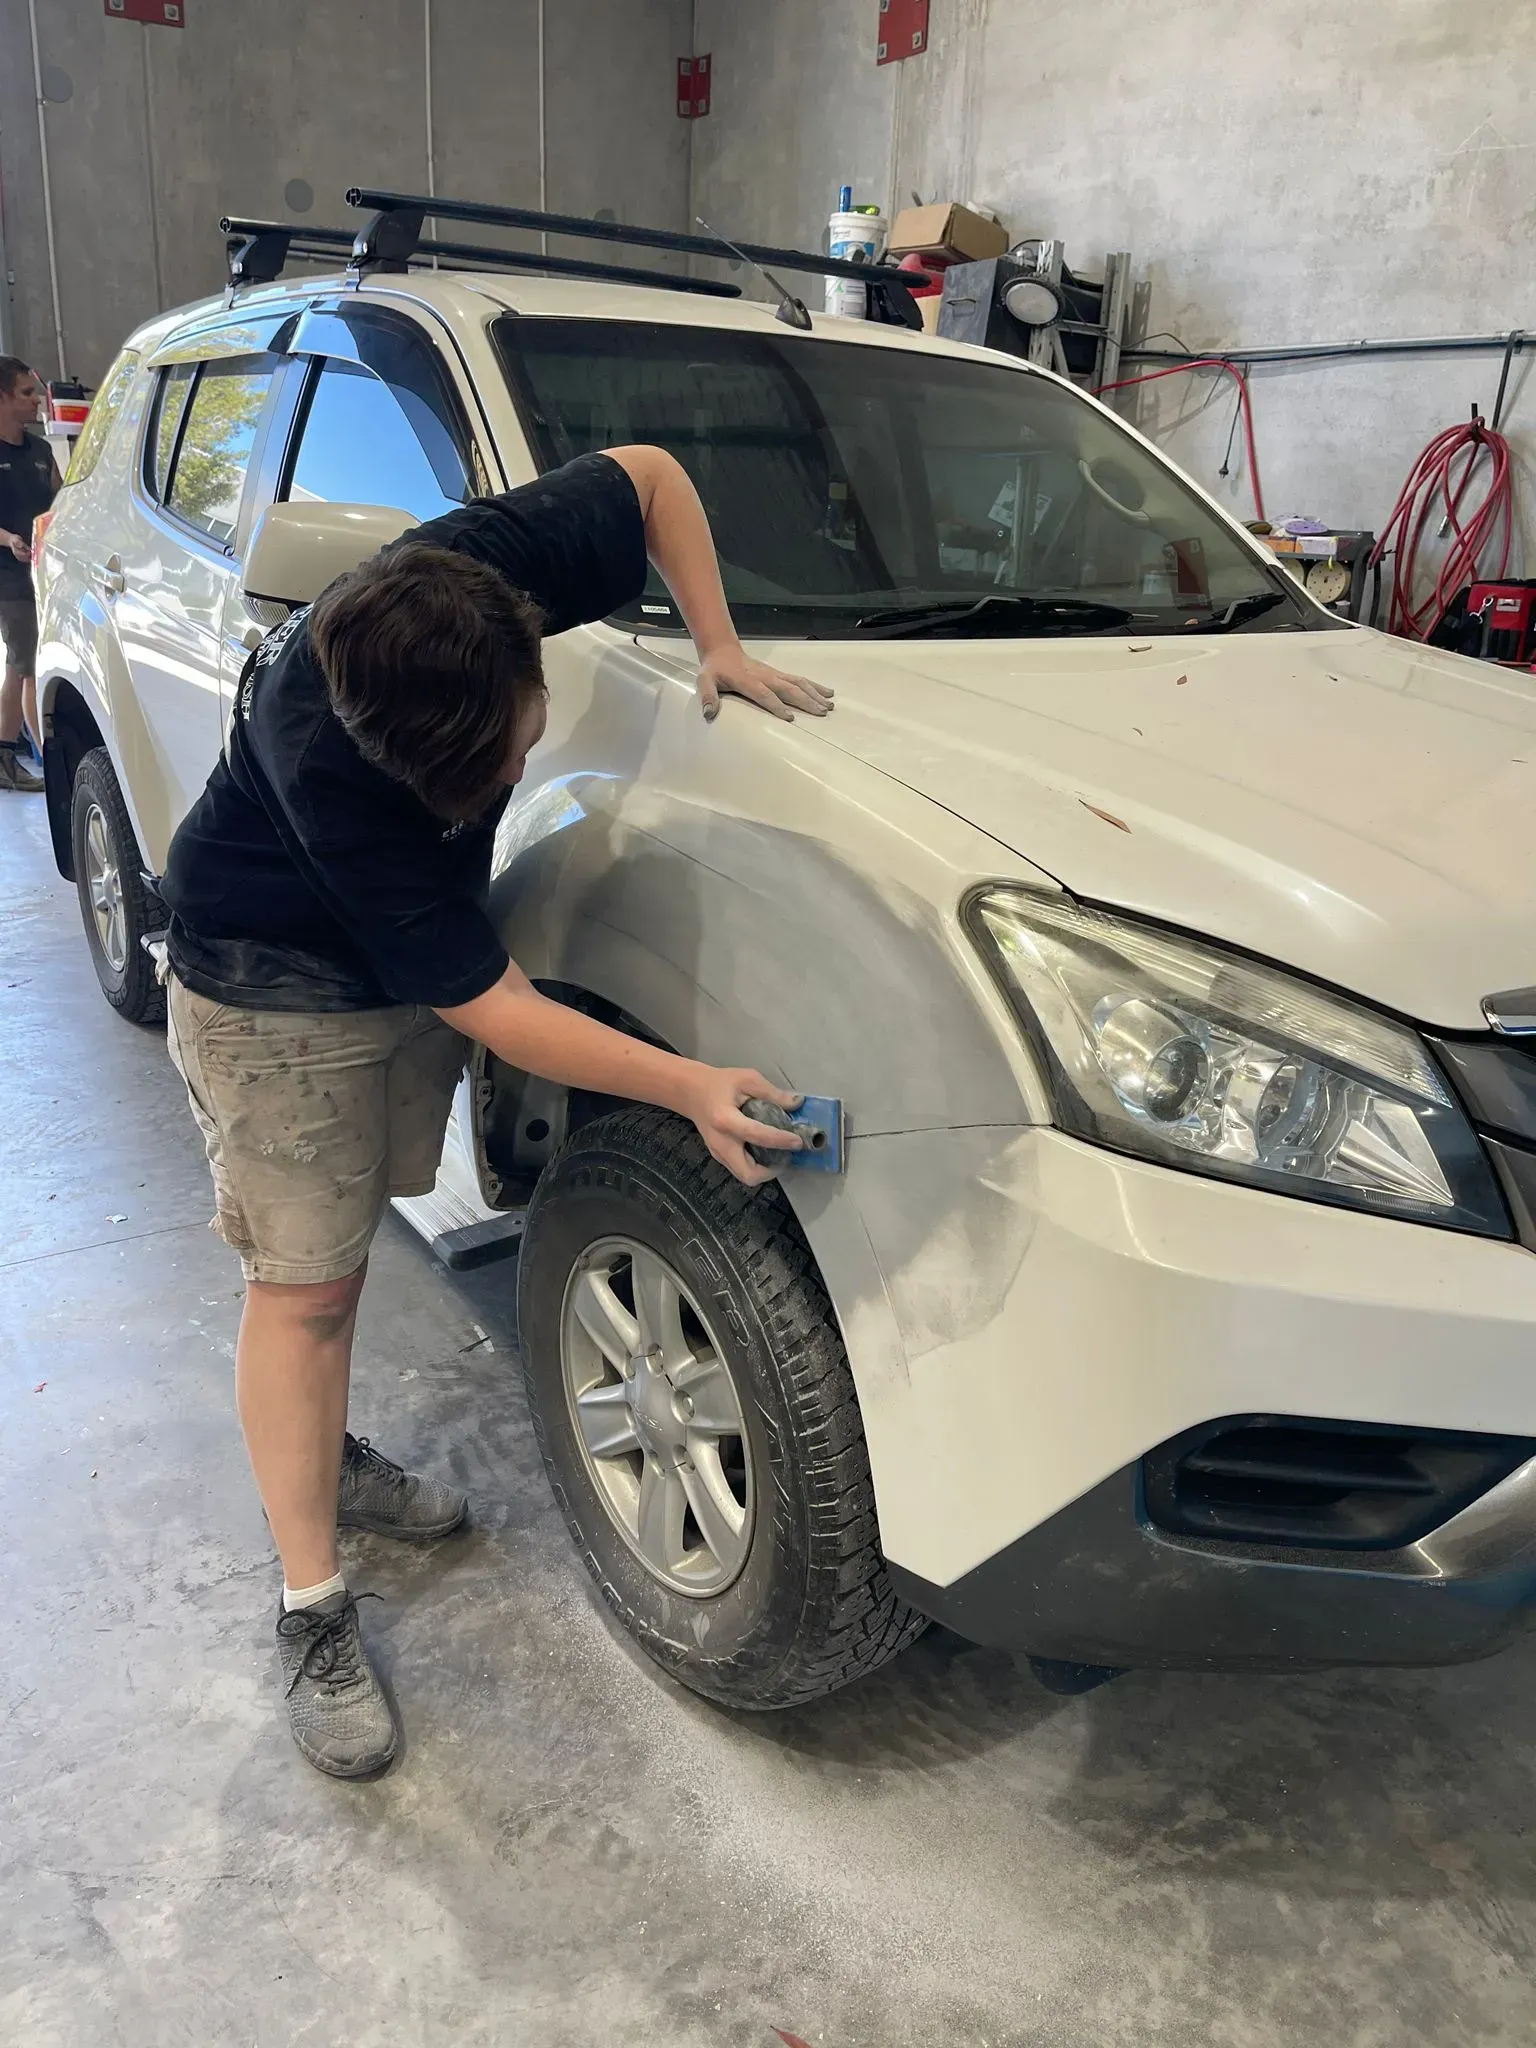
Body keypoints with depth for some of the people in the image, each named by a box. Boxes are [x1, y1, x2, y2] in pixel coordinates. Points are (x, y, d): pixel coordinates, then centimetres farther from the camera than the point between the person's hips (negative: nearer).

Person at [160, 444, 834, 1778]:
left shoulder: (499, 563, -26)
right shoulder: (327, 765, -39)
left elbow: (651, 475, -7)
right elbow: (487, 1007, -35)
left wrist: (718, 645, -14)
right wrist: (689, 1088, -38)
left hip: (416, 944, 6)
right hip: (276, 989, -6)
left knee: (350, 1227, 18)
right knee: (304, 1280, -3)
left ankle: (329, 1456, 40)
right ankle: (314, 1615, 10)